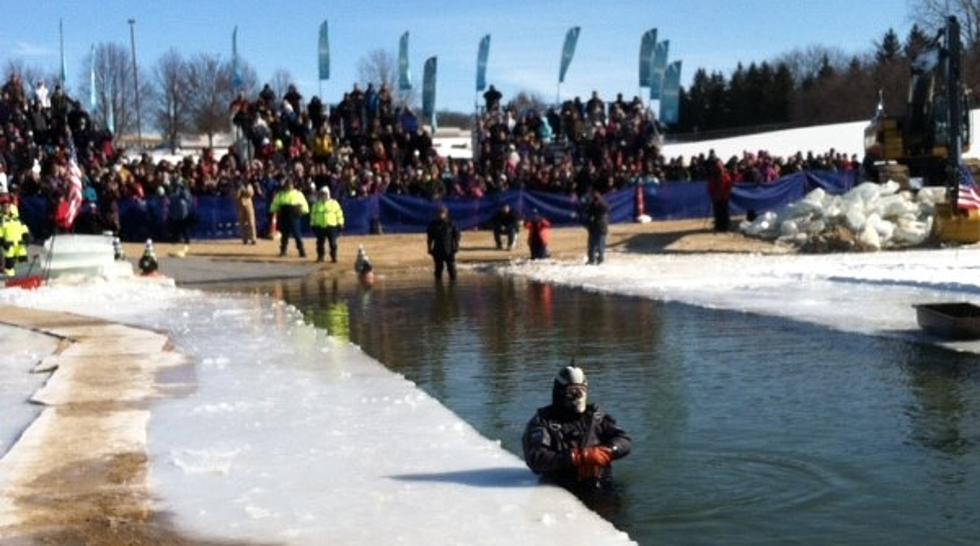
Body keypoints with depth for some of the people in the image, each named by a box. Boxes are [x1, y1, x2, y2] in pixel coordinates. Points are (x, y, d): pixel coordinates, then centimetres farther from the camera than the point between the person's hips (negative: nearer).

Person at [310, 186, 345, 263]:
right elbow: (313, 214, 16)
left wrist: (340, 224, -1)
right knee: (320, 242, 5)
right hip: (319, 227, 3)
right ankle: (320, 256, 15)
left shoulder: (334, 203, 1)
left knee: (333, 243, -1)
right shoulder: (316, 204, 10)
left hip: (331, 226, -2)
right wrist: (312, 224, 12)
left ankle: (334, 257, 7)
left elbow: (339, 214, 2)